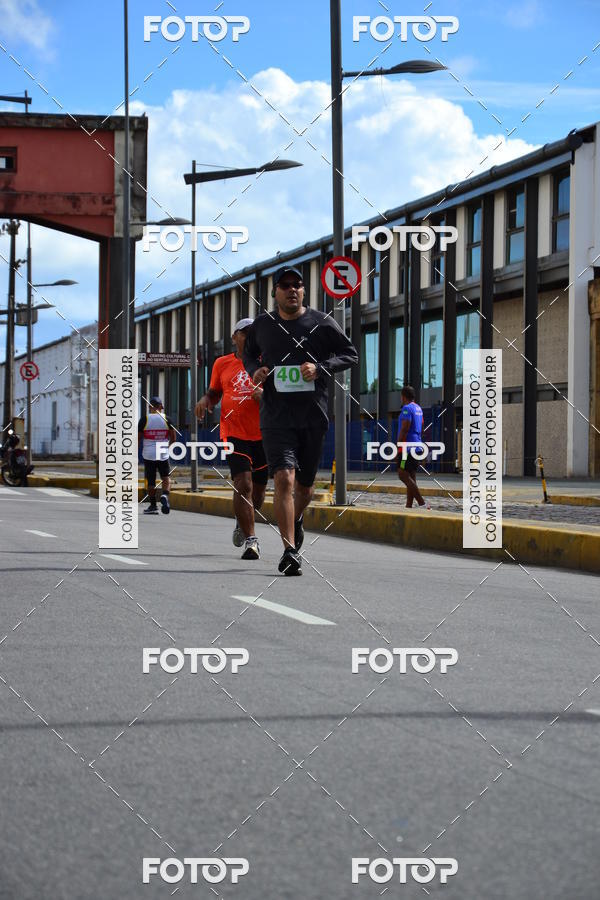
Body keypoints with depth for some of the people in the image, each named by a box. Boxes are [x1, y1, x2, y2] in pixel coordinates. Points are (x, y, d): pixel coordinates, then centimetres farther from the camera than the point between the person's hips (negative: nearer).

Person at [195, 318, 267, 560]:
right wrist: (205, 400, 1)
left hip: (263, 435, 1)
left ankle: (241, 522, 43)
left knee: (258, 488, 12)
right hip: (234, 433, -1)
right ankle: (250, 540, -17)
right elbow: (214, 391, 23)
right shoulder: (222, 363, 9)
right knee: (243, 484, -18)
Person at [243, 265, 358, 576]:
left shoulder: (321, 323, 0)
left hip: (313, 415, 1)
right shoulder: (262, 325, 6)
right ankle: (290, 551, -17)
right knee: (284, 478, -19)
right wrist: (254, 371, 0)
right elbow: (249, 354, 23)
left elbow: (350, 354, 4)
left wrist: (320, 368, -13)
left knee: (304, 486, 13)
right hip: (276, 414, -1)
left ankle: (296, 518, 48)